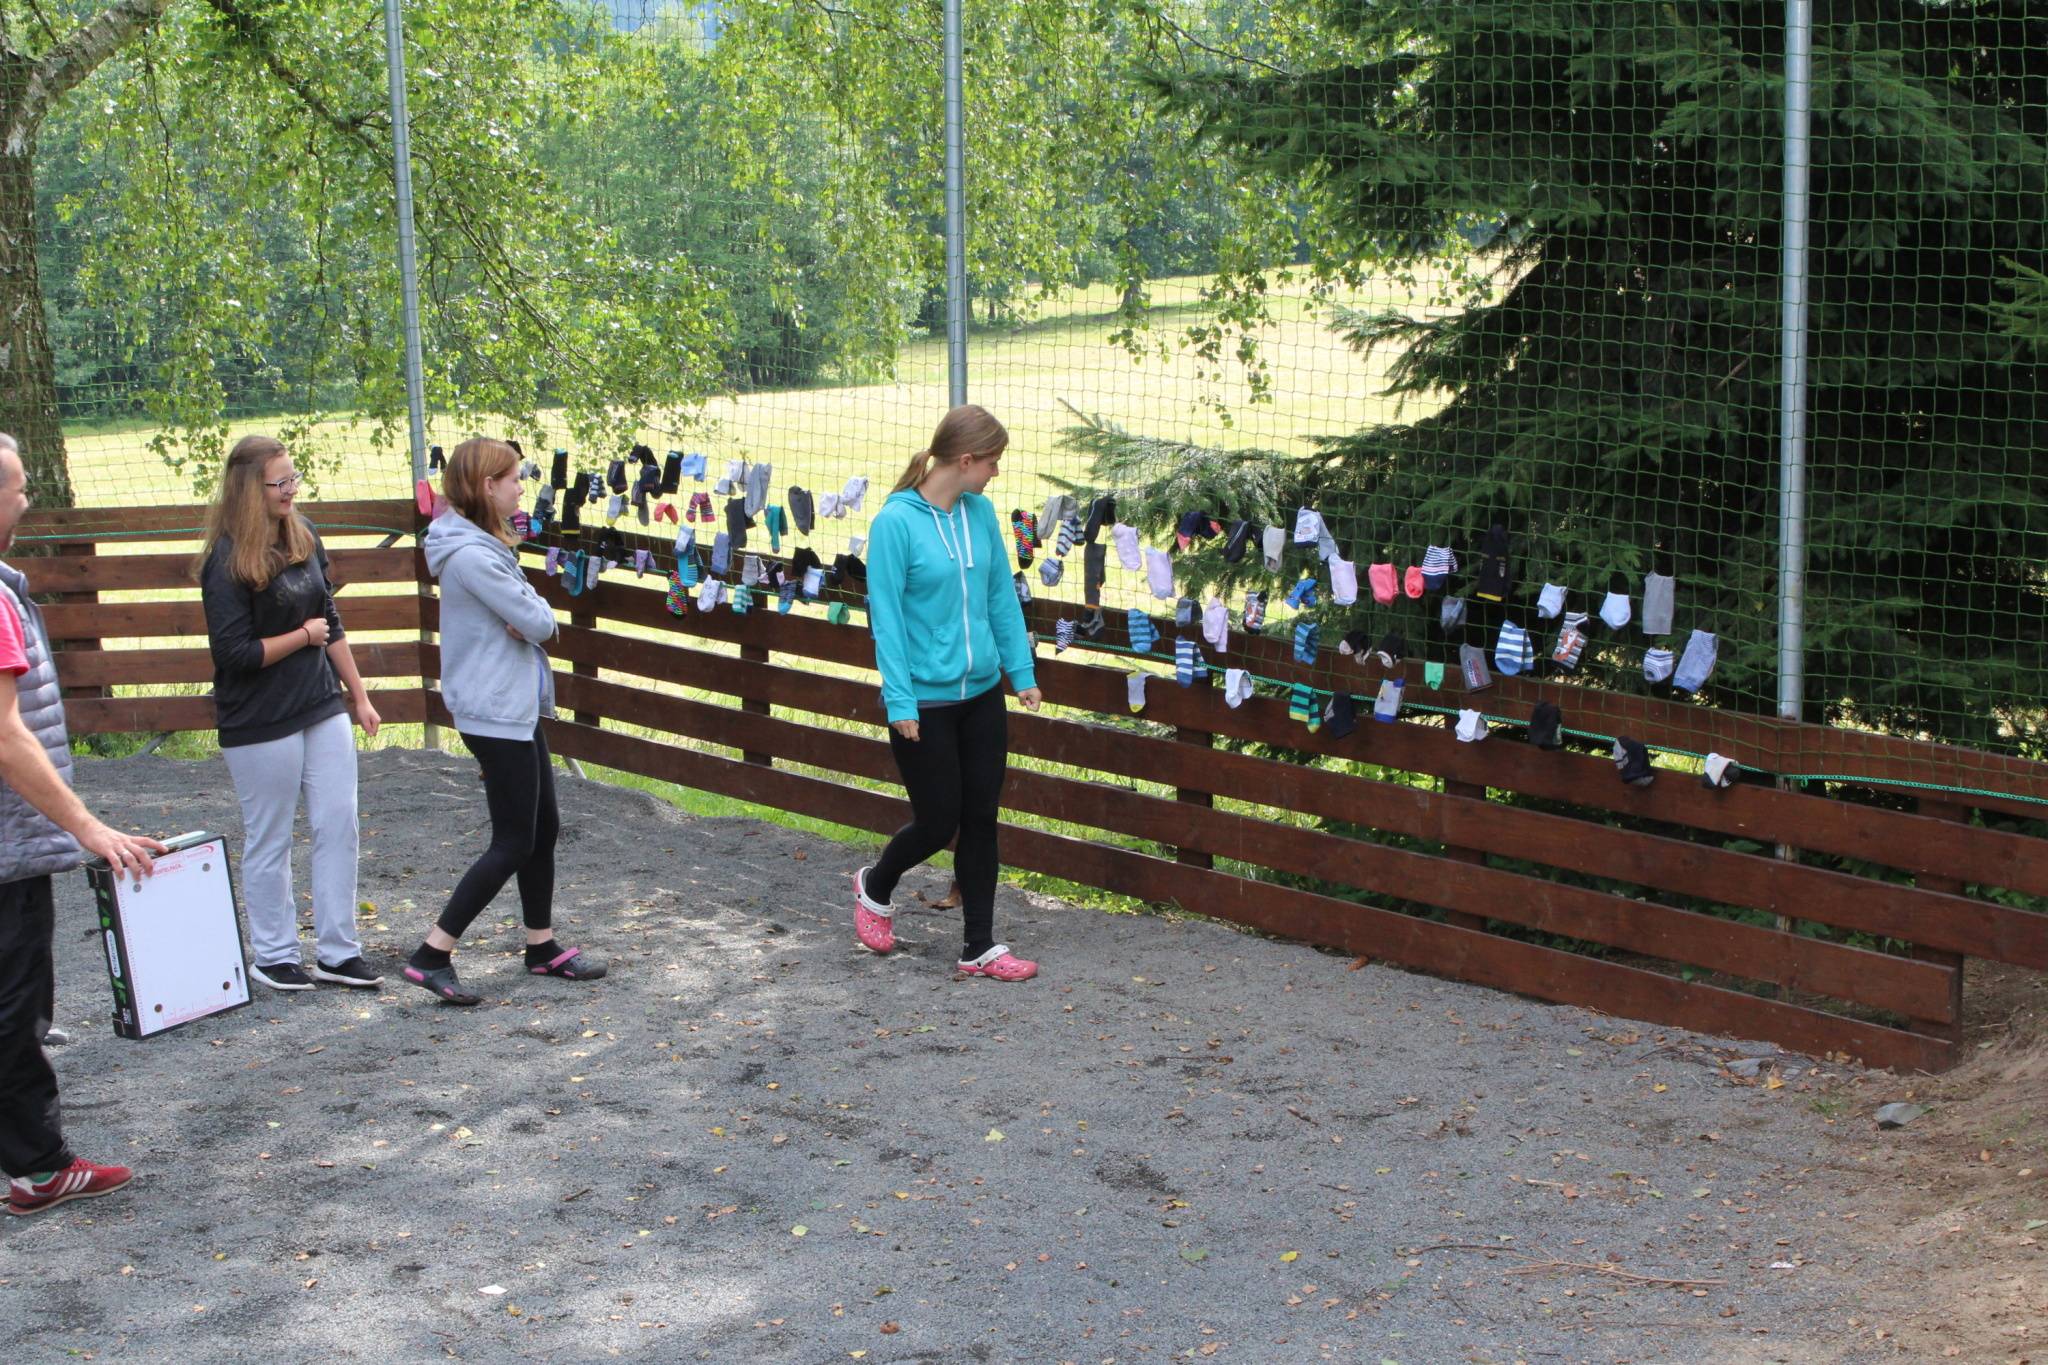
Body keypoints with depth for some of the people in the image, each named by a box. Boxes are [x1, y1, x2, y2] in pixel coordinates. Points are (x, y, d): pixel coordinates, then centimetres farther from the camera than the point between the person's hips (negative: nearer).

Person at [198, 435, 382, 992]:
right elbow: (235, 653, -19)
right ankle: (272, 956, 19)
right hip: (261, 724, -7)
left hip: (323, 711, 7)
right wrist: (304, 637, -9)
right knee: (269, 842, 5)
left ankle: (338, 952, 14)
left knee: (338, 827, 5)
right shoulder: (228, 561, -15)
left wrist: (359, 695, 16)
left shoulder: (303, 539, 7)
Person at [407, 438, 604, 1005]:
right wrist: (535, 612, 0)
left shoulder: (483, 547, 12)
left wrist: (527, 613, -12)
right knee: (514, 844, -6)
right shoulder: (471, 556, -22)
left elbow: (534, 619, 10)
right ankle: (432, 955, -2)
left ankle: (543, 946, 28)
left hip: (516, 707, 10)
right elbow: (538, 623, -21)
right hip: (496, 713, -10)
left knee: (544, 829, 16)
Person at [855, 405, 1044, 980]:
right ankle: (874, 888, 34)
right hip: (924, 702, -6)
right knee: (937, 822, 3)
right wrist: (900, 702, -17)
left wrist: (1022, 670, 8)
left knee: (981, 819, 9)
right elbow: (886, 616, -15)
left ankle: (980, 947, 19)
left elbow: (1001, 596, 10)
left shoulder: (980, 513, 2)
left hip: (982, 694, 6)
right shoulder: (895, 522, -16)